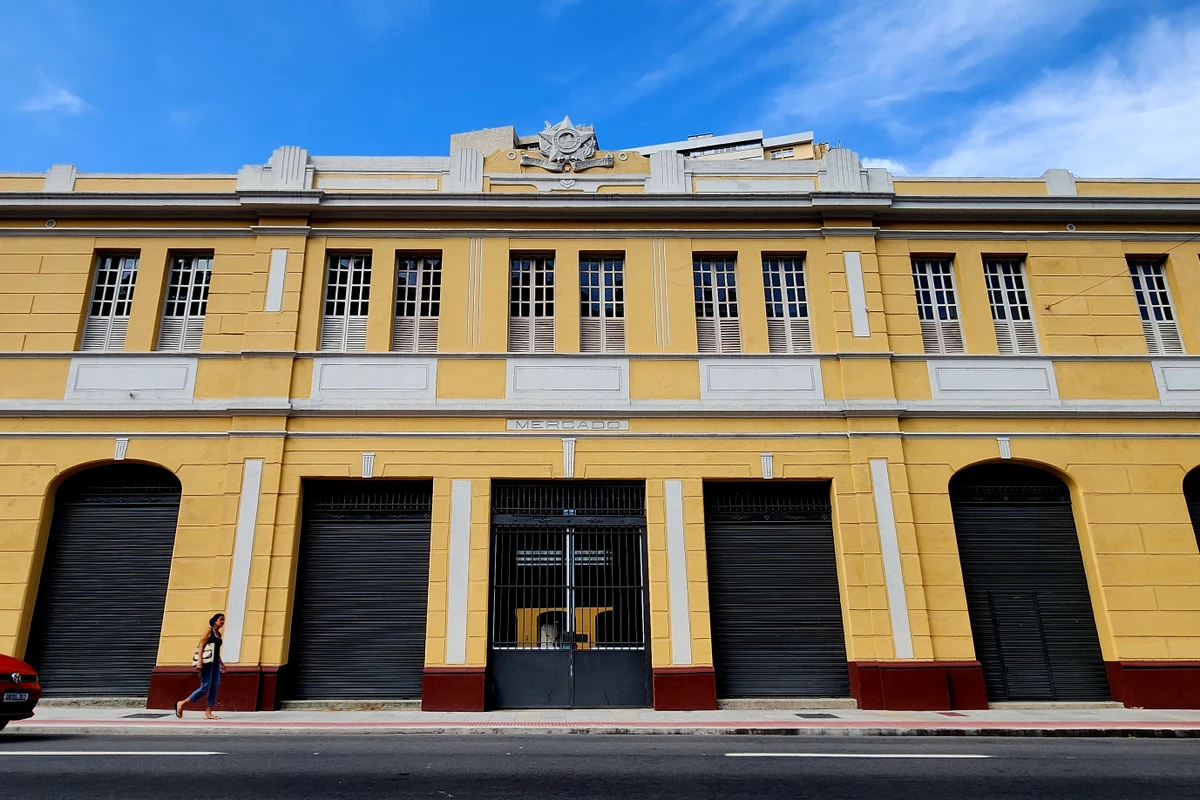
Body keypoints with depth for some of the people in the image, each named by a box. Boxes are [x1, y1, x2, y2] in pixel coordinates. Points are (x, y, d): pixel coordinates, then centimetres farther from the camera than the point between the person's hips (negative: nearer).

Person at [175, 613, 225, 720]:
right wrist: (200, 662, -22)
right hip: (207, 662, -8)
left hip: (215, 663, 8)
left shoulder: (219, 634, 17)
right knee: (205, 687, -8)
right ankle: (181, 704, 7)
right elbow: (201, 646, -13)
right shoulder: (209, 631, -6)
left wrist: (221, 663, 26)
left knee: (214, 687, 1)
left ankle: (208, 713, 4)